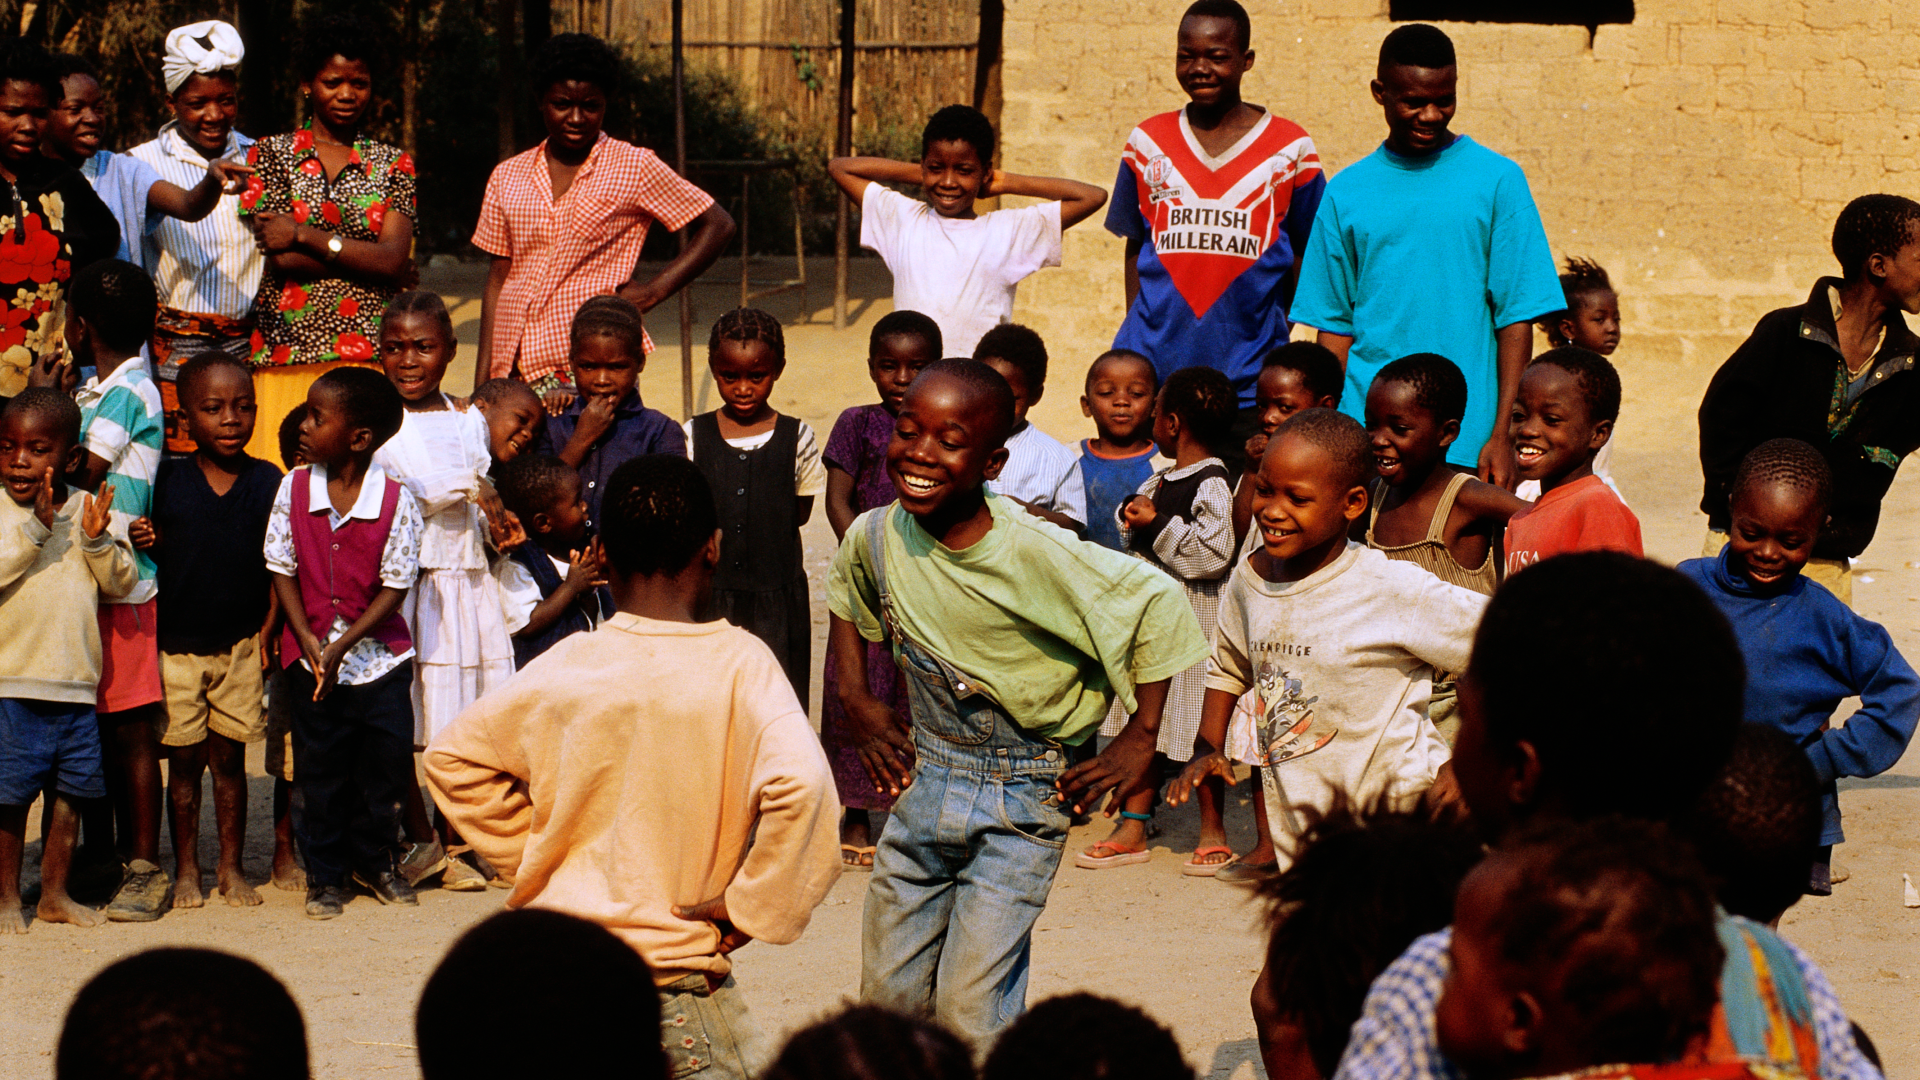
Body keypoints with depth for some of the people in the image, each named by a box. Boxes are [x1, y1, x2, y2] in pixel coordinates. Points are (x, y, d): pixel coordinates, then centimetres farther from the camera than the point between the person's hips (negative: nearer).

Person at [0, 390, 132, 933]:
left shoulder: (90, 511, 7)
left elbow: (121, 582, 3)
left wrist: (97, 540, -14)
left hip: (76, 683, 4)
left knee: (69, 793, 11)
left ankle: (55, 893, 23)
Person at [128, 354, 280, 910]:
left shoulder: (268, 483, 0)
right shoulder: (166, 482, -2)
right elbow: (155, 557, 5)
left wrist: (267, 631, -5)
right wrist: (142, 544, -18)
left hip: (241, 646, 0)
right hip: (175, 647, 0)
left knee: (230, 758, 8)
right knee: (184, 760, 6)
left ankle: (231, 865, 19)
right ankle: (185, 868, 16)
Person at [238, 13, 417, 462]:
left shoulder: (392, 164, 13)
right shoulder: (271, 154, 9)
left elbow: (393, 259, -2)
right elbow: (284, 259, -4)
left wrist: (304, 235, -6)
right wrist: (366, 257, -4)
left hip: (372, 354, 1)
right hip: (291, 353, -1)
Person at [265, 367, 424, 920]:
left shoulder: (396, 501, -12)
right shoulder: (294, 489, -4)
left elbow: (395, 587, -11)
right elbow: (283, 569, 0)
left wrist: (341, 645, -17)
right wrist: (307, 640, -12)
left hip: (378, 655, -1)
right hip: (312, 658, 1)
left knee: (385, 765, 5)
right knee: (321, 774, 6)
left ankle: (374, 860, 26)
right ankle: (325, 874, 19)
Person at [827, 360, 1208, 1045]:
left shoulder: (1035, 554, -23)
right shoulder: (875, 538, -7)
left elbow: (1158, 602, -15)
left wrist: (1141, 738, -11)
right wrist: (856, 700, 12)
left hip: (1020, 799, -5)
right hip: (922, 783, 5)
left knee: (970, 1013, -9)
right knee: (888, 995, 12)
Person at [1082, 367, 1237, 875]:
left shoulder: (1213, 486, -15)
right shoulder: (1161, 479, 12)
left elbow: (1214, 553, -25)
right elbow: (1134, 538, 23)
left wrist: (1158, 522, -20)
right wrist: (1133, 517, 1)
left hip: (1196, 618, -9)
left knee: (1200, 725, -1)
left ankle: (1213, 830, 11)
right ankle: (1133, 828, 17)